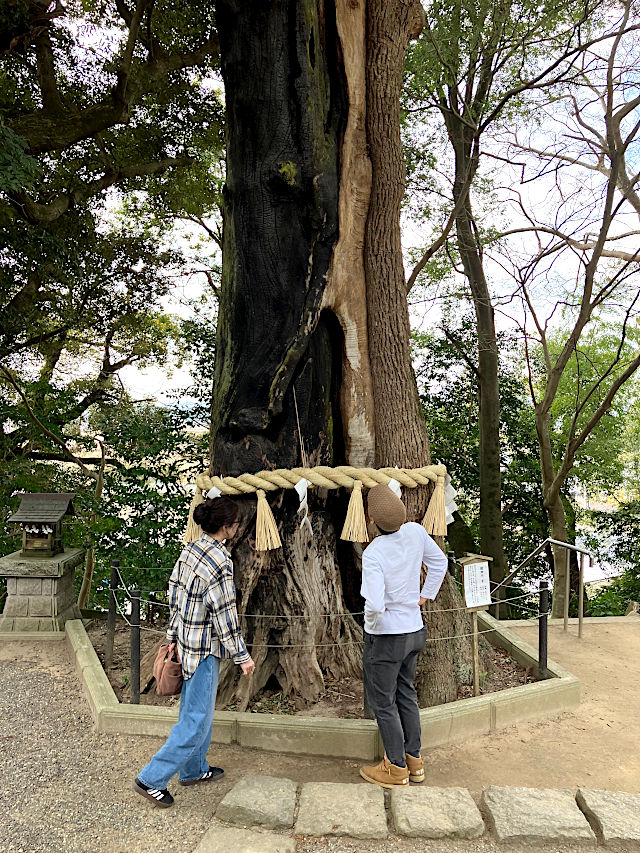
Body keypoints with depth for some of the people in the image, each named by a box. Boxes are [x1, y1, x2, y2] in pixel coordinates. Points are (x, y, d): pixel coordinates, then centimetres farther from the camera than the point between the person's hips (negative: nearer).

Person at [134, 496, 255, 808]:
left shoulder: (190, 549, 1)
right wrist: (242, 656, -11)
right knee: (197, 719, 5)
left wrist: (172, 635, 18)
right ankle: (151, 779, 15)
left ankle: (194, 769, 39)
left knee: (194, 708, 23)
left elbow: (174, 595, 8)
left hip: (186, 639, 9)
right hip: (204, 648, -9)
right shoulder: (219, 562, -25)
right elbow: (224, 615, -21)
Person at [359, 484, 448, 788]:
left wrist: (370, 617, -11)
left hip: (385, 637, -7)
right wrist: (425, 596, 12)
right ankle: (414, 759, 35)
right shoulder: (415, 532, -9)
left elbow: (375, 604, -33)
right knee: (406, 694, 23)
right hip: (415, 629, 7)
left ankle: (396, 768, 25)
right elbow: (440, 562, 7)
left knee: (383, 702, 12)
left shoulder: (374, 553, -28)